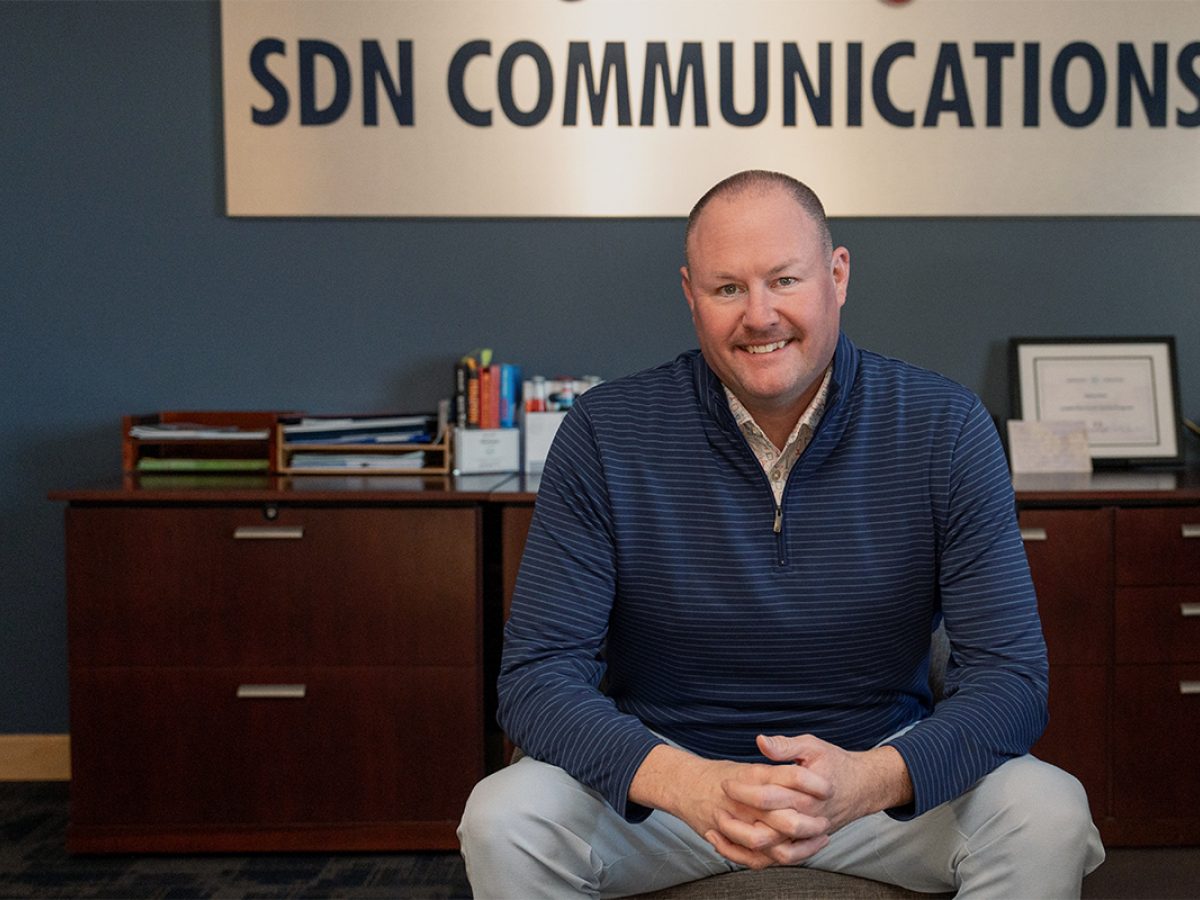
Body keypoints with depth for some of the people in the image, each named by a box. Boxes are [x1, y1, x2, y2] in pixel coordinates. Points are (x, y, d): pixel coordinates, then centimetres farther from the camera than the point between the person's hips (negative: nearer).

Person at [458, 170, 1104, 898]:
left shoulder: (945, 429, -10)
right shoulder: (605, 436, -11)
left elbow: (1009, 676, -13)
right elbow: (539, 674, -13)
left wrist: (869, 781, -33)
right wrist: (684, 785, -33)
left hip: (881, 765, 1)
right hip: (669, 771, 0)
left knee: (1050, 819, -25)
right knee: (504, 819, -26)